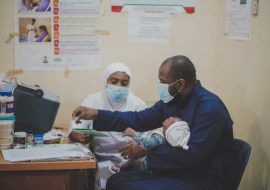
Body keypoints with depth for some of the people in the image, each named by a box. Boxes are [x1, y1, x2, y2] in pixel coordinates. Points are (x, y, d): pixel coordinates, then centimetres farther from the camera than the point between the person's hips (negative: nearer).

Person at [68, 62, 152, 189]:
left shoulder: (138, 104, 5)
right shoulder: (93, 101, 7)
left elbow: (146, 139, 1)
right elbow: (75, 125, -2)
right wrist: (79, 136, -28)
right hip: (102, 160, 0)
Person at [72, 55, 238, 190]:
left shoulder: (210, 108, -19)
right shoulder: (171, 102, 9)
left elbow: (194, 154, -25)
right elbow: (138, 120, 15)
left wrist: (146, 151, -18)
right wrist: (96, 114, 6)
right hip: (180, 171, 9)